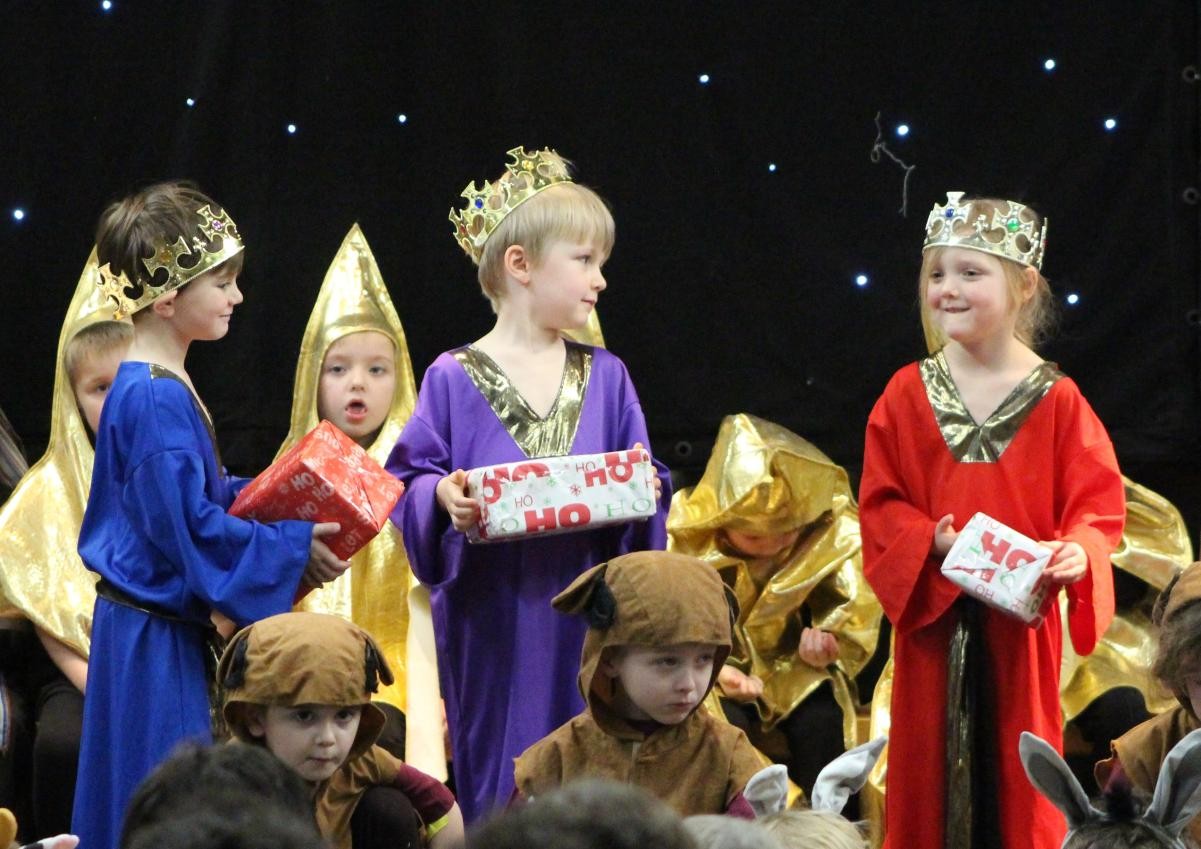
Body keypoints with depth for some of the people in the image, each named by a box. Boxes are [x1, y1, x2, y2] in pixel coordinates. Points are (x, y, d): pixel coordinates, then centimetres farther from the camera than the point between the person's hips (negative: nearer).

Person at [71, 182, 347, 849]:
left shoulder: (149, 385, 11)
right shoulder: (157, 400, -21)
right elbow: (190, 529, -23)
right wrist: (292, 548, -15)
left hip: (161, 625, 10)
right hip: (157, 641, -10)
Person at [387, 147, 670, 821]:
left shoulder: (605, 377, 9)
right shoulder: (453, 380, -1)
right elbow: (410, 482, 0)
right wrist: (441, 497, -20)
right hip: (492, 622, -2)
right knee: (499, 788, 0)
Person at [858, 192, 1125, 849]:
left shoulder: (1057, 400, -4)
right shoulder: (908, 395, 1)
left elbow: (1097, 505, -4)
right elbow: (880, 505, 1)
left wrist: (1079, 552, -24)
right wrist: (931, 543, -18)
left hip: (1020, 625, -1)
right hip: (931, 620, 1)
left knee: (1017, 773, 5)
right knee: (927, 771, 7)